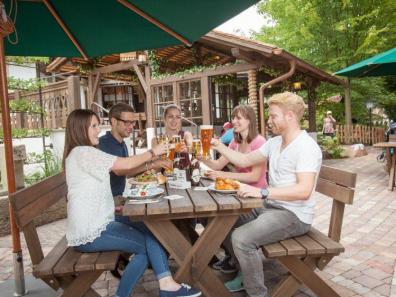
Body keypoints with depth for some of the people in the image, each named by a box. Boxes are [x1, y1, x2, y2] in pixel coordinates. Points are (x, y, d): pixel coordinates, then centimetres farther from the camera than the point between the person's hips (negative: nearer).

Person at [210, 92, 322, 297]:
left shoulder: (307, 147, -19)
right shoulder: (274, 142, 9)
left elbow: (304, 191, -30)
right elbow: (245, 160, 11)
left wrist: (262, 192, -35)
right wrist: (219, 146, 0)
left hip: (294, 215, -9)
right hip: (271, 206, 9)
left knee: (241, 238, -27)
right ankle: (249, 273, 25)